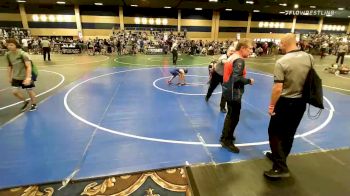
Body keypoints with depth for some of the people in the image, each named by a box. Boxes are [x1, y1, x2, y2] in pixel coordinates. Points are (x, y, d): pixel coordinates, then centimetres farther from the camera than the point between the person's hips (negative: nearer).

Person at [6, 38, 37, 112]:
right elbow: (10, 66, 11)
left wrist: (28, 78, -37)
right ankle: (25, 102, 26)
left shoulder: (23, 54, -22)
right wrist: (9, 77, 14)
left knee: (29, 91, 7)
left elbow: (29, 66, -28)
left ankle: (34, 104, 29)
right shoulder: (8, 54, -3)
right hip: (16, 77, 5)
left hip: (25, 76, -5)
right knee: (15, 91, 1)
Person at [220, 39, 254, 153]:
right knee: (234, 117, 2)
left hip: (228, 90, 10)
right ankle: (226, 141, 14)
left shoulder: (232, 57, 10)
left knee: (230, 115, 22)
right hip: (234, 92, -10)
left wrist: (245, 80, 13)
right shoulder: (239, 60, -18)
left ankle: (225, 136, 37)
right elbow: (236, 78, -27)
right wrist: (249, 81, -12)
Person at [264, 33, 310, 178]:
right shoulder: (309, 58, -1)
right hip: (301, 102, 7)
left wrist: (271, 105, -10)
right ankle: (279, 157, 38)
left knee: (275, 133, 6)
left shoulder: (282, 62, -19)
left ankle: (281, 167, 7)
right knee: (289, 133, 19)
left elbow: (278, 88, -21)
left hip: (285, 102, -6)